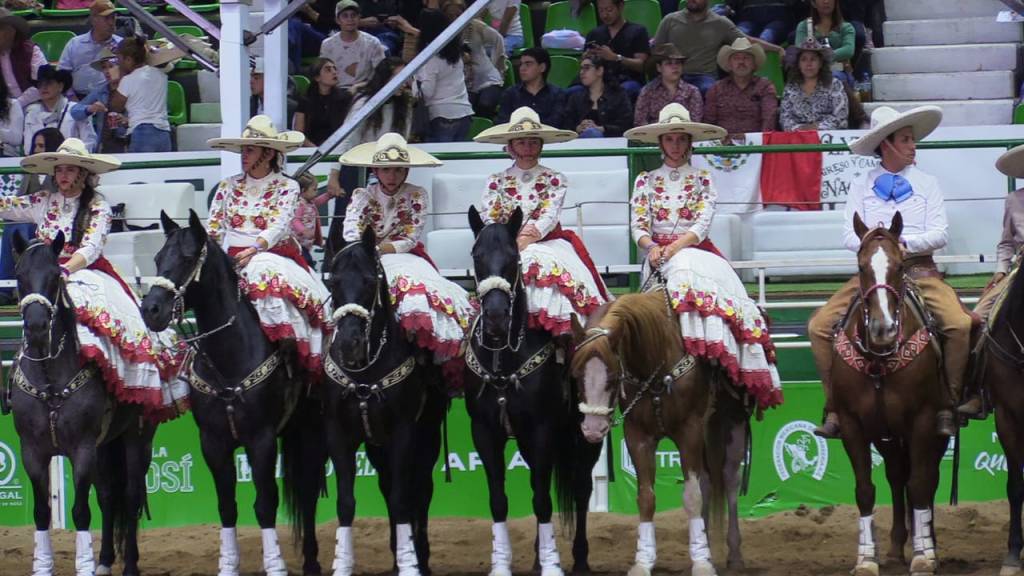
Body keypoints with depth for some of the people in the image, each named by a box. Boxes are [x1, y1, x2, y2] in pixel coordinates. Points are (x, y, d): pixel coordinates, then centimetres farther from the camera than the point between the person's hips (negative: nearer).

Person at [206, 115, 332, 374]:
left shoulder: (287, 188, 5)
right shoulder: (228, 186, 15)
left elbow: (279, 226, -11)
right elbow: (213, 230, 13)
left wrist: (255, 249, -28)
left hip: (273, 255, -3)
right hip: (231, 259, 3)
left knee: (271, 278, -34)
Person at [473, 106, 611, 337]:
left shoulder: (554, 180, 10)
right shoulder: (497, 182, 14)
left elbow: (549, 217, -5)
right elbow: (487, 220, 2)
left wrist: (523, 242, -20)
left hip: (547, 243, 0)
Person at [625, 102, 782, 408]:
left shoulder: (702, 179, 12)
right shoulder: (646, 181, 15)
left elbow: (703, 224, 0)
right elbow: (638, 225, 6)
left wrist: (677, 246, -17)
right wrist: (651, 246, -15)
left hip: (696, 250, -1)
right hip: (658, 254, 1)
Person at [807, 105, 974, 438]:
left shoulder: (927, 183, 11)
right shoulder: (862, 186, 12)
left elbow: (940, 234, 1)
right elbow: (849, 236, 4)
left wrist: (904, 242, -16)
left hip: (919, 270, -1)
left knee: (960, 324, -27)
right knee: (820, 325, -17)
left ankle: (949, 406, -14)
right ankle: (835, 408, -10)